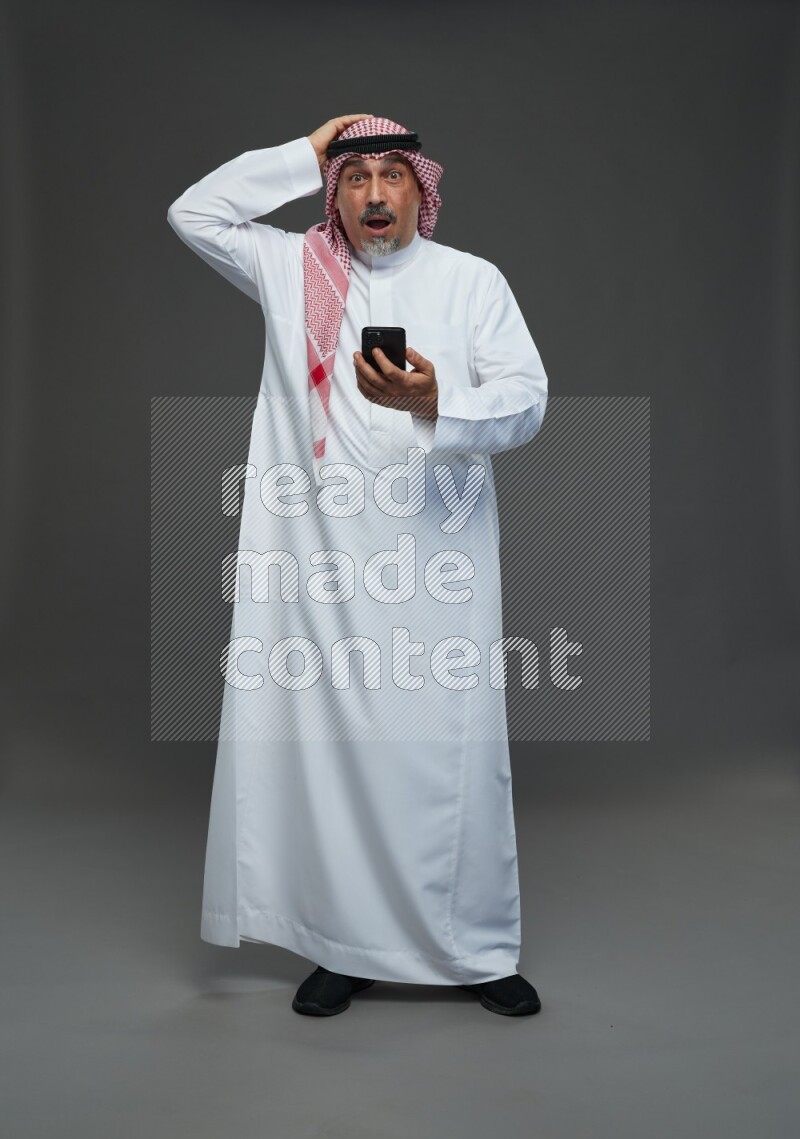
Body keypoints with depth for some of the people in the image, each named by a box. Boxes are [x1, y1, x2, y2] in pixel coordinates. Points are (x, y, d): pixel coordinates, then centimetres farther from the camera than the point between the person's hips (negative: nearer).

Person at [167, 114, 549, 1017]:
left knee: (455, 750, 0)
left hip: (440, 559, -1)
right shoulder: (291, 269, 14)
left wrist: (435, 402, -21)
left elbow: (526, 399, -1)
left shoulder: (473, 279, 8)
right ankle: (346, 946, 19)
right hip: (324, 563, 2)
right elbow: (193, 212, 11)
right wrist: (306, 154, 10)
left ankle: (479, 950, 16)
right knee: (329, 748, 4)